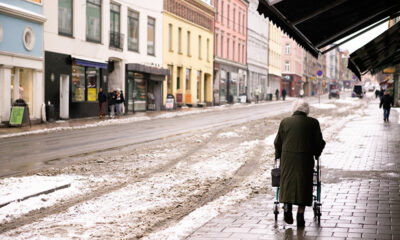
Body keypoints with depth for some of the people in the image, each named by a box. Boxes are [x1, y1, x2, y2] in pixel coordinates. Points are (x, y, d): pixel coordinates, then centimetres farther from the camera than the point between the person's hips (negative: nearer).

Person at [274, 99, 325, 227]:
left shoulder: (285, 122, 5)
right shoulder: (313, 123, 2)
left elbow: (278, 142, 7)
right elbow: (319, 142, 4)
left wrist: (278, 155, 22)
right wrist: (316, 154, 21)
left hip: (288, 158, 1)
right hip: (305, 159, -1)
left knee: (287, 183, 12)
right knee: (303, 185, 6)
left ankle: (287, 206, -7)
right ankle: (300, 216, 5)